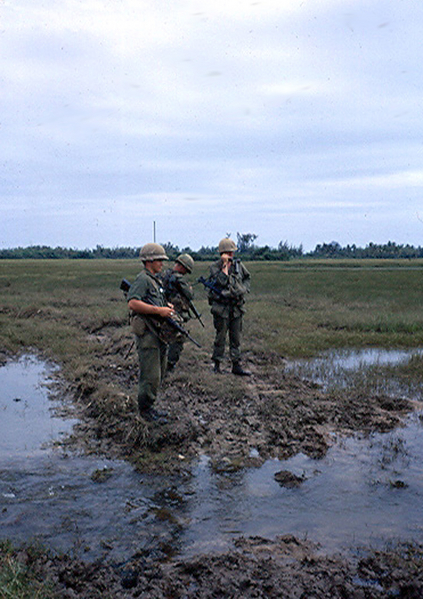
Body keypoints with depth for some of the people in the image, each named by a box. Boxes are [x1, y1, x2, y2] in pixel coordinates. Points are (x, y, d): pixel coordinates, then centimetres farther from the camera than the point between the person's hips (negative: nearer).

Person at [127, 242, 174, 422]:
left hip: (160, 333, 10)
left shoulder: (155, 279, 17)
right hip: (147, 333, -10)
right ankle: (145, 409, 9)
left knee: (159, 373, 16)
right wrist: (159, 310, -25)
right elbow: (133, 303, -26)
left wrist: (167, 306, 12)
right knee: (151, 376, -5)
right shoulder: (143, 279, -13)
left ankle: (149, 406, 27)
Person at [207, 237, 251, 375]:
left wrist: (245, 289, 9)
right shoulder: (215, 267, -6)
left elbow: (247, 277, 25)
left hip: (237, 307, 4)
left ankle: (236, 365, 12)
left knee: (236, 338, 7)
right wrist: (225, 265, -19)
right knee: (220, 337, 3)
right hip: (221, 307, -4)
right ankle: (217, 364, 17)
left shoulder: (239, 265, 8)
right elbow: (221, 282, -22)